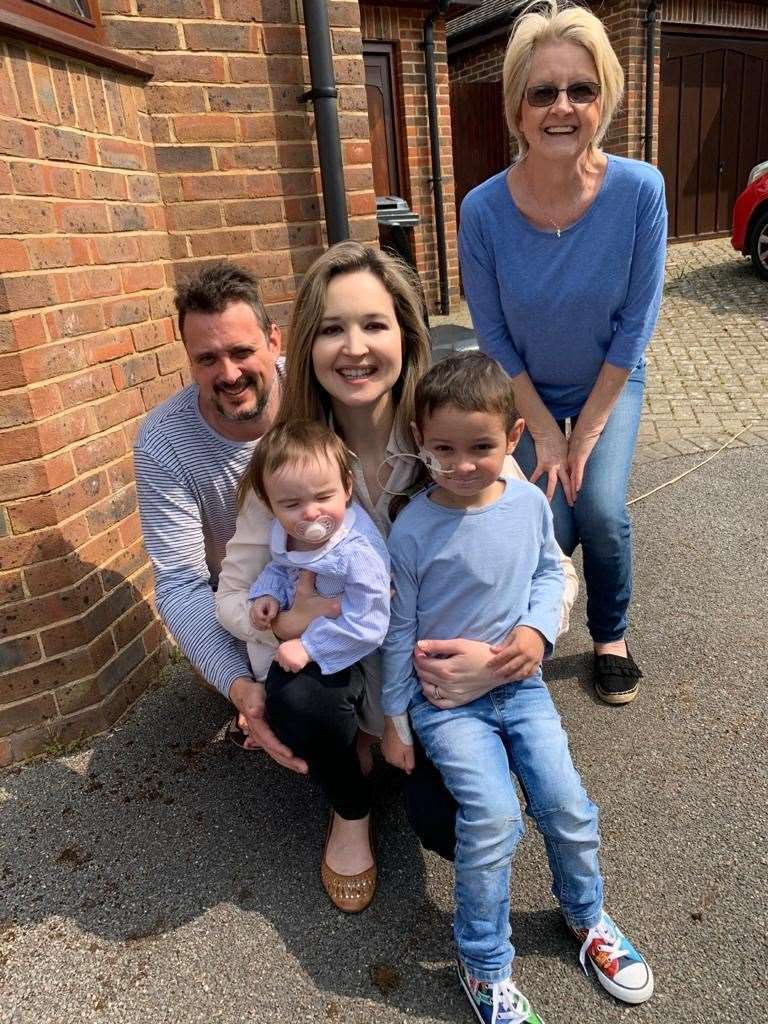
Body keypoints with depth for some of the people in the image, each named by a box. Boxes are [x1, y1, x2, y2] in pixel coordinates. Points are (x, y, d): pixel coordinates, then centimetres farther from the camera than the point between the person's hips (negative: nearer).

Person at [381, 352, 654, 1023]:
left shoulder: (530, 503, -6)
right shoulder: (413, 529, -16)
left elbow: (549, 571, 12)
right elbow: (399, 629, -7)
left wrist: (538, 628, -8)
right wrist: (394, 720, -1)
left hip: (518, 683, 4)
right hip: (444, 697, -3)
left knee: (565, 801, -5)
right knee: (493, 816, -18)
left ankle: (587, 915, 29)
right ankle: (484, 967, 8)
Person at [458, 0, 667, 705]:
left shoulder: (639, 189, -22)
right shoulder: (484, 209, -23)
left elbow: (636, 322, -15)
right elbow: (494, 336, -13)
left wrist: (587, 430, -13)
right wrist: (544, 430, -12)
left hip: (611, 383, 0)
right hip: (528, 391, 0)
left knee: (602, 509, -17)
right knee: (551, 525, -11)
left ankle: (612, 636, 15)